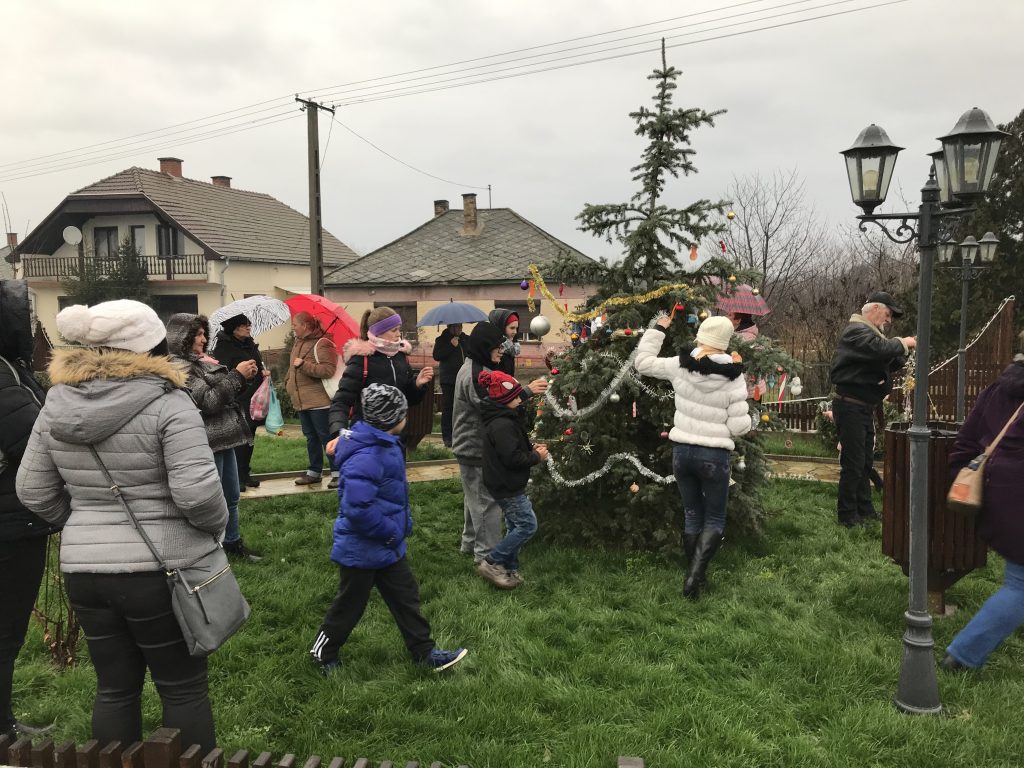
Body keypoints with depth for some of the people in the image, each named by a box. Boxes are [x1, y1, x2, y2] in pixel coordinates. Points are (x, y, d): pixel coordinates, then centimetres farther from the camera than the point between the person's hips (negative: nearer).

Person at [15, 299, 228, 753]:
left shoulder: (57, 404, 4)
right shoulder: (166, 402, -15)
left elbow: (34, 492, 9)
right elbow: (197, 491, -22)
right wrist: (216, 525, -3)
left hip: (82, 568, 6)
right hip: (160, 568, -5)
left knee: (115, 689, 19)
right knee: (183, 688, 10)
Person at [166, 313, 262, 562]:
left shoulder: (201, 361, 13)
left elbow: (226, 395, 20)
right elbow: (209, 401, -19)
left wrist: (243, 378, 3)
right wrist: (237, 375, -15)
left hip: (224, 438, 10)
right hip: (207, 443, -10)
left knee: (232, 496, 19)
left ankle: (233, 542, 33)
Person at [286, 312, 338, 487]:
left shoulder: (323, 344, -15)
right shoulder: (298, 343, 13)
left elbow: (328, 370, -25)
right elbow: (293, 367, 26)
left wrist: (303, 364, -24)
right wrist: (288, 383, 14)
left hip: (319, 401, -9)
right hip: (301, 401, 9)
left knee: (326, 437, -4)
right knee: (311, 438, 15)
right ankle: (314, 472, 25)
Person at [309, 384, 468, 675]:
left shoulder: (385, 444, 3)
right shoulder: (366, 457, -31)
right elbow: (358, 508, -36)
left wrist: (401, 526, 10)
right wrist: (391, 532, -23)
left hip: (386, 545, 10)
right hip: (362, 549, -9)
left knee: (406, 596, 16)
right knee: (350, 604, 10)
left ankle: (425, 653, 27)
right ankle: (323, 652, 33)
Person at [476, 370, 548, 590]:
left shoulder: (506, 419, 9)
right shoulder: (502, 425, -25)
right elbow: (513, 458, -27)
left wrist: (532, 450, 4)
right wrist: (536, 457, -12)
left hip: (508, 484, 11)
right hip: (507, 486, -11)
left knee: (515, 526, 17)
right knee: (528, 525, -5)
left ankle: (509, 569, 27)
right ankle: (491, 562, 1)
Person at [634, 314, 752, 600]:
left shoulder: (680, 366, -7)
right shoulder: (733, 377, -12)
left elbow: (642, 362, 8)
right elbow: (739, 427, -10)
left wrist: (658, 329, 16)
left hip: (682, 451, 3)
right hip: (713, 456, -3)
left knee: (692, 515, 18)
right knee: (714, 520, 12)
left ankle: (695, 576, 24)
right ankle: (694, 574, -5)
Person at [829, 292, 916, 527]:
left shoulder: (869, 332, 20)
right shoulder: (856, 331, -14)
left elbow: (888, 364, 19)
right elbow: (882, 350, -32)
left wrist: (904, 350, 2)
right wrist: (903, 343, -14)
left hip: (864, 408, 11)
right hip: (851, 406, -11)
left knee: (865, 462, 17)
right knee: (853, 463, -6)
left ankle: (865, 510, 26)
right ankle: (847, 516, 2)